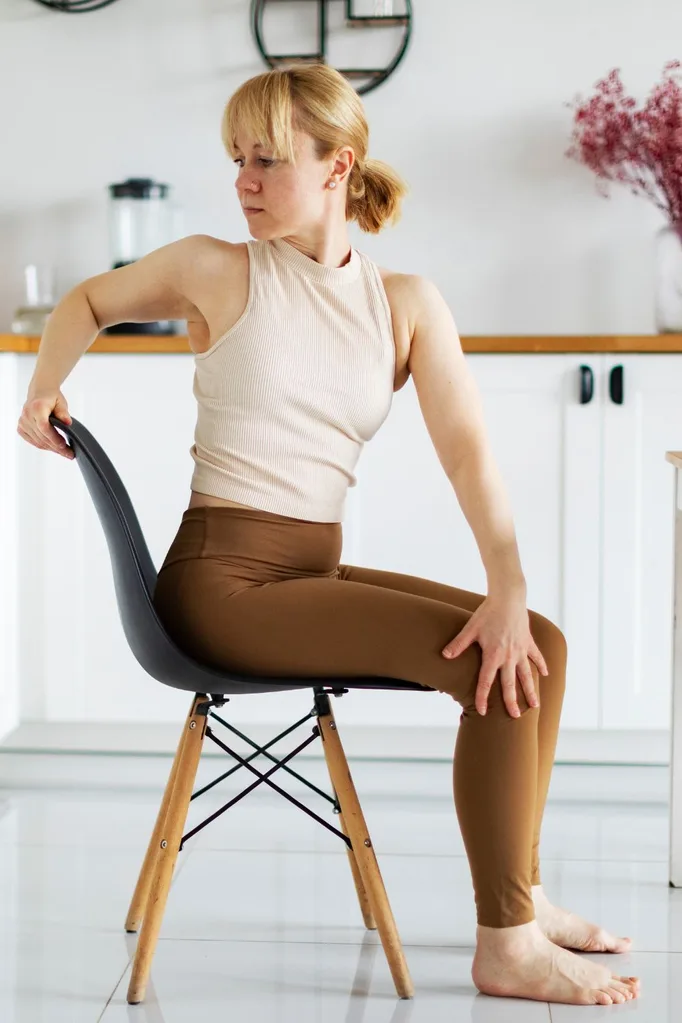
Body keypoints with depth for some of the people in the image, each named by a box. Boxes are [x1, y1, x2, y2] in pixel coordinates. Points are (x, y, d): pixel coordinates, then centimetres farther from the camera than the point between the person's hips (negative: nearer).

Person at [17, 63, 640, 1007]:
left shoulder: (407, 304, 4)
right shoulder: (216, 271, -3)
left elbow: (468, 451, -8)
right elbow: (90, 300, 16)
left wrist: (509, 591, -20)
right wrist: (44, 388, -2)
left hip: (317, 574, 5)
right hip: (223, 581, -5)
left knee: (539, 645, -2)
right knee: (491, 664, -19)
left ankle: (522, 895, 12)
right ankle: (507, 946, -12)